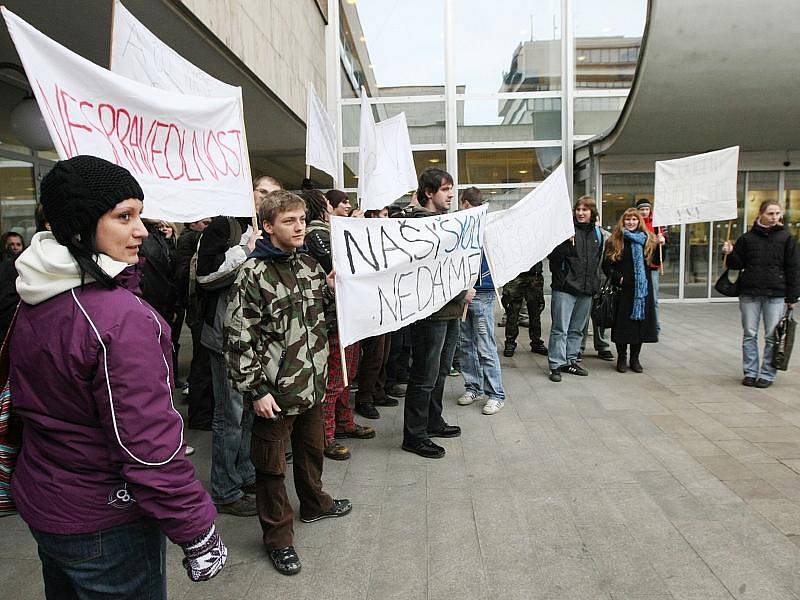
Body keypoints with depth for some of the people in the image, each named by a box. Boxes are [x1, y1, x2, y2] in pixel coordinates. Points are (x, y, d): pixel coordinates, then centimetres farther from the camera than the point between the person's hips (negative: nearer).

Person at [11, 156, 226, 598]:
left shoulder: (33, 303, -1)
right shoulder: (122, 317, -29)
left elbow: (26, 399, 11)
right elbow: (150, 445, -28)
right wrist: (198, 535, -19)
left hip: (39, 502, 8)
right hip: (105, 524, -8)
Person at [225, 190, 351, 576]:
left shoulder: (309, 265, 6)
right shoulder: (254, 274, -14)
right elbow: (239, 338, -16)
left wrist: (330, 289, 1)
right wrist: (256, 390, -17)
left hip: (312, 383, 7)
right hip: (275, 389, -6)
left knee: (312, 448, 25)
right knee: (272, 465, 10)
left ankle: (314, 503, 48)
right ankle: (277, 536, 27)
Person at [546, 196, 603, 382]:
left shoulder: (597, 233, 11)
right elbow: (553, 256, -13)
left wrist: (595, 283, 19)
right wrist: (566, 243, -28)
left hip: (586, 289, 6)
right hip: (565, 287, -6)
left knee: (577, 328, 14)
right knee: (560, 329, -3)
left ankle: (570, 360, 25)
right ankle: (556, 365, 3)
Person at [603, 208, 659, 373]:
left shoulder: (648, 240, 8)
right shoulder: (615, 241, 1)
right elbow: (606, 265, 0)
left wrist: (661, 246, 2)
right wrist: (617, 278, -11)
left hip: (643, 289, 2)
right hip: (623, 289, -2)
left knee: (640, 321, 6)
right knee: (623, 323, 1)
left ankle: (635, 358, 19)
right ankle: (621, 358, 15)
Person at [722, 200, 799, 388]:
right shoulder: (747, 238, 7)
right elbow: (737, 264, 11)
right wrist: (730, 254, -10)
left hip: (776, 295, -1)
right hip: (749, 293, 1)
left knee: (773, 336, 1)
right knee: (749, 335, 5)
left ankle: (767, 374, 10)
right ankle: (750, 372, 14)